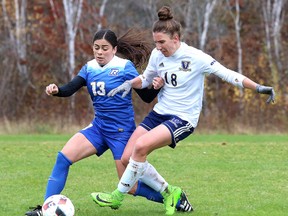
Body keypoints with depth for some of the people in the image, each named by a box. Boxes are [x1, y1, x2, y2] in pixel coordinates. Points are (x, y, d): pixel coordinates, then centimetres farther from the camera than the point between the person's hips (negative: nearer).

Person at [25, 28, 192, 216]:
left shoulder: (125, 66, -10)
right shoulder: (90, 68, 4)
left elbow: (146, 96, -8)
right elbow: (70, 89, -8)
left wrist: (157, 86, -29)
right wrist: (56, 90, -29)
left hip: (122, 131, -5)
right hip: (99, 127, 5)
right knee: (63, 157, -11)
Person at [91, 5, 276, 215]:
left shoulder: (195, 57, -17)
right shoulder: (157, 55, 0)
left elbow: (228, 74, -15)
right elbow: (146, 78, 19)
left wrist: (259, 88, -23)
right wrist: (129, 84, -1)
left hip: (183, 119, -7)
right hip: (159, 112, 7)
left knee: (141, 147, -27)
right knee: (127, 158, -5)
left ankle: (118, 196, -10)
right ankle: (169, 192, 12)